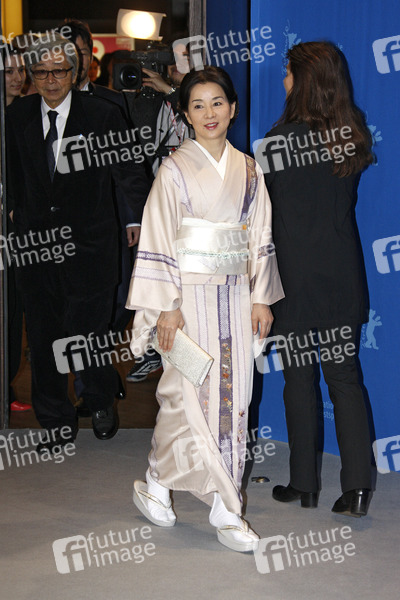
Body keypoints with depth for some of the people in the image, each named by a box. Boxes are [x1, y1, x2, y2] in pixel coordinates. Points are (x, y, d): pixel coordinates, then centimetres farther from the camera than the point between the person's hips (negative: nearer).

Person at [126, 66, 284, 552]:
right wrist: (166, 306, -11)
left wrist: (262, 297, 7)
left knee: (232, 395, 4)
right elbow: (157, 241, -7)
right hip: (190, 295, -4)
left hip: (236, 295, 4)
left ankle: (225, 508, 11)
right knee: (189, 394, -4)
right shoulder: (175, 169, -4)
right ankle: (155, 485, 18)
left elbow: (260, 238, 12)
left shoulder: (248, 169, 9)